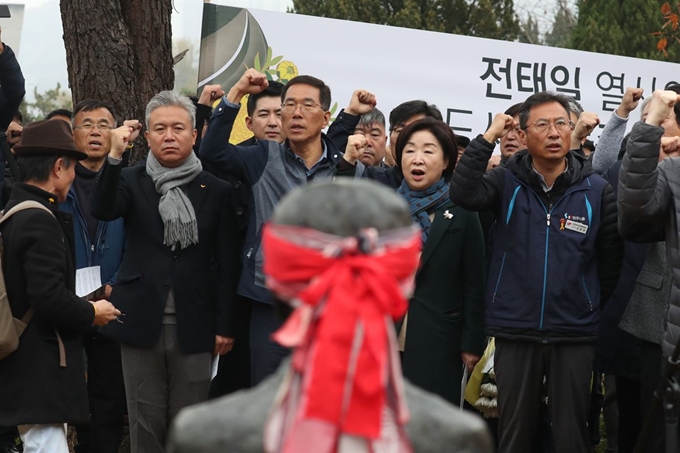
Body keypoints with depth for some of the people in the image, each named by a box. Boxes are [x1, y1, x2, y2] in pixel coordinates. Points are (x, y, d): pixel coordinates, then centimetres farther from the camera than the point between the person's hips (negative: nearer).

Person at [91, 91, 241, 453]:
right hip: (142, 322, 1)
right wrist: (114, 157, -27)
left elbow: (227, 262, 2)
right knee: (146, 422, 6)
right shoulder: (132, 181, 5)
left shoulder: (215, 190, 3)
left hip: (194, 325, 0)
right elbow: (102, 210, -16)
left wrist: (225, 325, -2)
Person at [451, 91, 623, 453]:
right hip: (514, 331, 0)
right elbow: (462, 193, -21)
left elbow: (611, 258, 5)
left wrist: (592, 306, 10)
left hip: (574, 334, 0)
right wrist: (489, 136, -19)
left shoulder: (597, 191, -2)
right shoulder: (507, 182, -2)